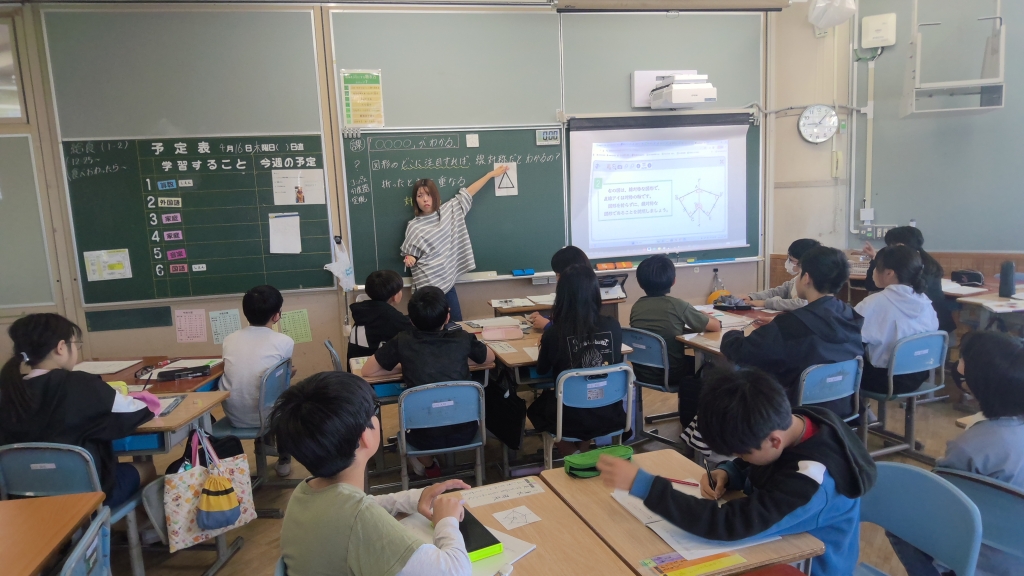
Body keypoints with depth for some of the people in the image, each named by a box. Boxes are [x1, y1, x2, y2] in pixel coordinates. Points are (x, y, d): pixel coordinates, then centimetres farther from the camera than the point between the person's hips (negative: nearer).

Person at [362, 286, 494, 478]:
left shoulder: (403, 342, -9)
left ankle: (428, 465, 37)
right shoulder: (462, 339, -5)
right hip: (464, 431, 1)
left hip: (424, 435, -1)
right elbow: (490, 357, 15)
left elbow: (367, 371, 4)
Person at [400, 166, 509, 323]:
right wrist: (409, 259, -22)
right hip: (426, 287, -4)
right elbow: (409, 255, 3)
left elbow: (466, 193, 10)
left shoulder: (448, 210, 4)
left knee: (456, 324, 8)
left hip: (447, 283, 5)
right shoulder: (414, 226, -6)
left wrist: (491, 174, 14)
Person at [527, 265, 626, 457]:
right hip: (610, 415, 4)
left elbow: (542, 370, 1)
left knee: (536, 407, 30)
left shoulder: (554, 334, -19)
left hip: (572, 420, -3)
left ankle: (574, 457, 17)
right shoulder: (613, 326, -11)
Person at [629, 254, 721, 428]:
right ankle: (689, 418, 34)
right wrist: (702, 317, 11)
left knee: (691, 360, 31)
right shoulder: (678, 305, -17)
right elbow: (716, 326, -8)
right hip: (669, 374, -5)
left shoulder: (637, 306, -2)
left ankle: (688, 413, 42)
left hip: (642, 372, 5)